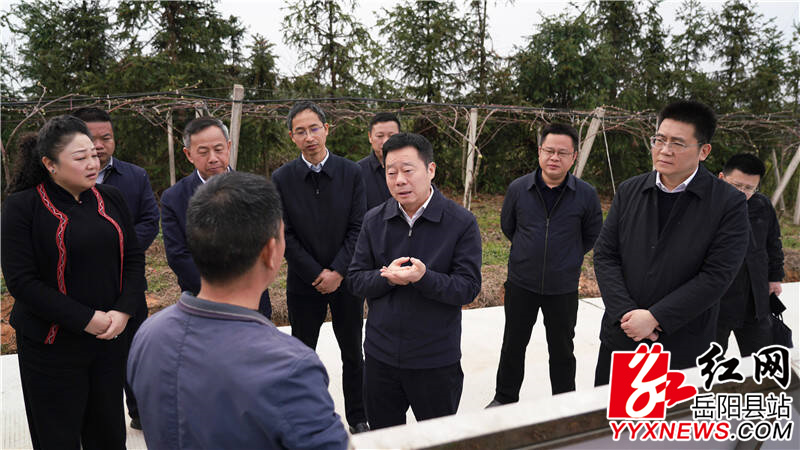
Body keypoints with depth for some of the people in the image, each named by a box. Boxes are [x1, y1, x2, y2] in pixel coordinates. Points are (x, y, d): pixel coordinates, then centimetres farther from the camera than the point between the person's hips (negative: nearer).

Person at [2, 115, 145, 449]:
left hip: (111, 337, 4)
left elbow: (134, 258, 7)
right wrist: (85, 319, -17)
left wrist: (123, 311, -8)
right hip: (52, 346, -4)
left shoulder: (110, 198, 5)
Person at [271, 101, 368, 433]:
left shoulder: (351, 172, -4)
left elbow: (358, 227, -5)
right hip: (304, 282, 0)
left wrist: (337, 272, -13)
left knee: (352, 352, 13)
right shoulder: (282, 178, -5)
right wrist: (317, 274, -11)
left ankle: (357, 416, 30)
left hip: (345, 278, 1)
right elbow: (285, 235, -7)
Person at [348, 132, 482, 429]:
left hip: (436, 360, -3)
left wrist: (423, 278, -31)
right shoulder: (374, 221, 0)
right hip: (380, 355, 3)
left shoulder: (461, 223, -11)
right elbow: (356, 280, 0)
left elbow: (469, 288, -15)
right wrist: (387, 278, -20)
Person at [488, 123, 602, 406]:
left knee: (562, 351, 14)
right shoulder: (518, 188, -7)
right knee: (513, 346, 15)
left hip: (563, 289, -1)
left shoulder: (586, 194, -10)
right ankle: (505, 399, 34)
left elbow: (592, 235, 6)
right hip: (520, 284, 1)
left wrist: (566, 259, 9)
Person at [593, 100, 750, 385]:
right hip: (620, 337, 3)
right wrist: (626, 314, -13)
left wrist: (655, 318, -18)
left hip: (682, 349, -3)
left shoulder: (729, 203, -8)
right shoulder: (628, 192, 3)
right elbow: (605, 256, -1)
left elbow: (716, 276, -14)